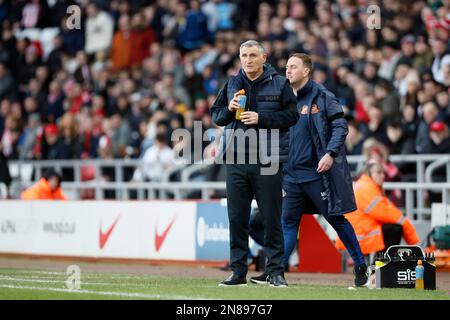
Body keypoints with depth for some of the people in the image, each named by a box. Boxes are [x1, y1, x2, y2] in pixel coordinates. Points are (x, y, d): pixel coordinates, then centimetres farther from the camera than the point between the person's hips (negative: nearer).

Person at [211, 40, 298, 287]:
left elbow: (291, 116, -4)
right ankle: (238, 271, 10)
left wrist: (261, 118, -13)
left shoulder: (279, 84, 2)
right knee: (237, 218, 4)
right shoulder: (232, 84, 12)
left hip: (267, 161, -3)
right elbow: (216, 115, 16)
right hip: (235, 160, 3)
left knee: (271, 218, -1)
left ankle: (275, 271, 4)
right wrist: (229, 110, -5)